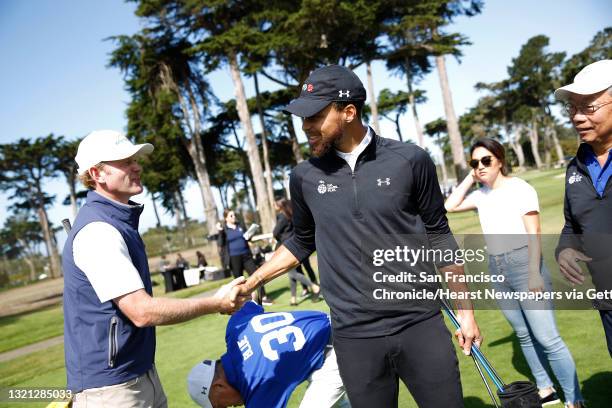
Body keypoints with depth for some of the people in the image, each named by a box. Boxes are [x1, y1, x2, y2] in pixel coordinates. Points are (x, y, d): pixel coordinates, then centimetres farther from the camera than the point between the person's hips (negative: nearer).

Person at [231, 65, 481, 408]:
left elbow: (438, 236, 2)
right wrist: (250, 283, 7)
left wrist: (465, 311, 4)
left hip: (421, 325, -1)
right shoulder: (304, 177, 0)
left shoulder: (410, 160, -6)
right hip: (354, 337, 1)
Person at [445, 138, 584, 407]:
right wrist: (469, 178, 5)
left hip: (524, 264, -6)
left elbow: (534, 233, -11)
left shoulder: (520, 188, -8)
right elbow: (450, 207, 10)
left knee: (547, 337, -9)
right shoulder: (481, 194, 9)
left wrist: (534, 273, -18)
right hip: (497, 270, 7)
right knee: (524, 335, 14)